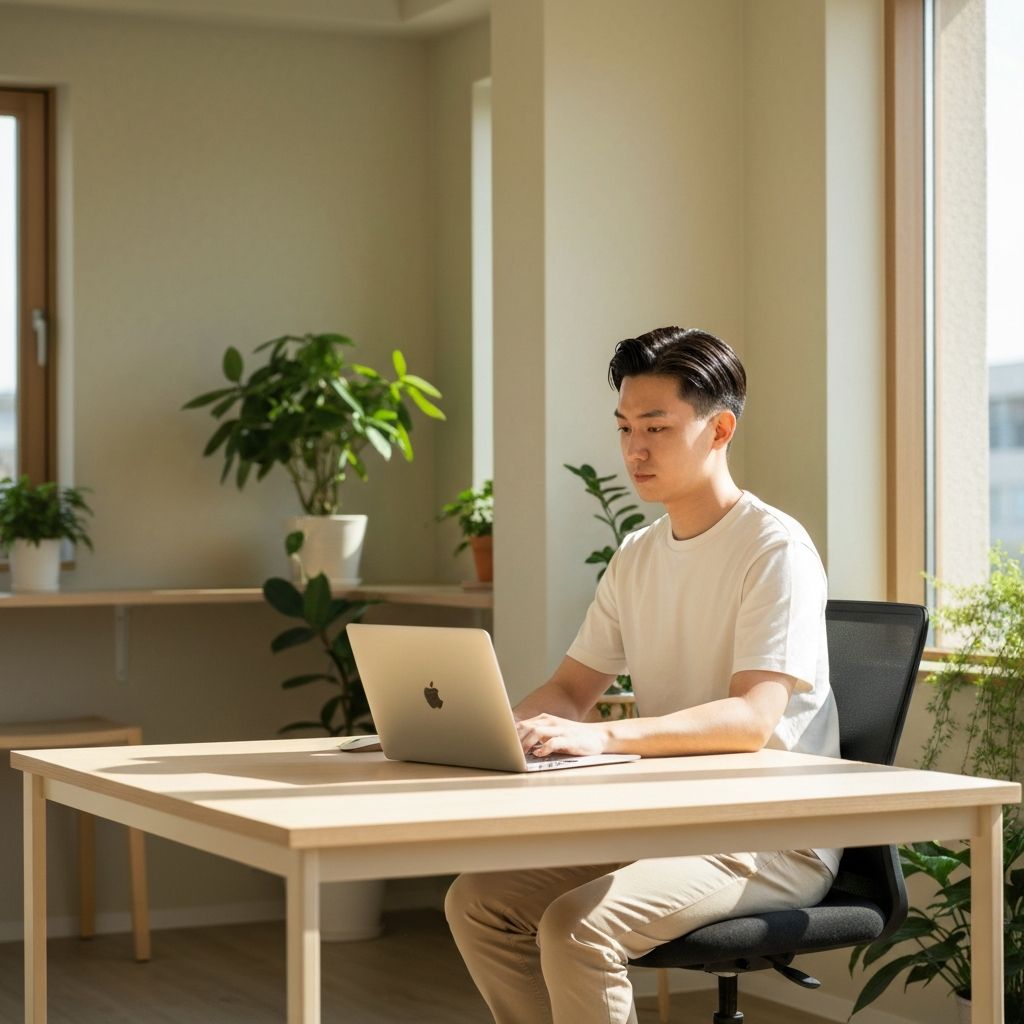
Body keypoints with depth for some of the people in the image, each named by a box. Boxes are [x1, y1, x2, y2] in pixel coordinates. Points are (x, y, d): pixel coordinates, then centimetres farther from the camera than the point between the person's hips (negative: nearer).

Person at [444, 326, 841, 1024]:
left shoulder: (775, 549, -13)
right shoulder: (637, 558, 12)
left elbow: (752, 720, -25)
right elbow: (572, 689, 13)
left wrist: (600, 737, -38)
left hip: (773, 840, -8)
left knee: (575, 927, -28)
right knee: (477, 901, -7)